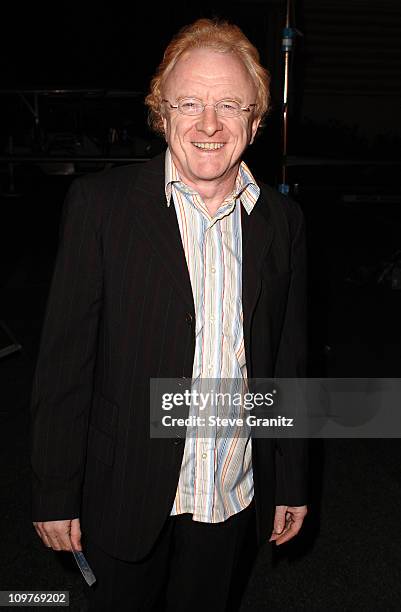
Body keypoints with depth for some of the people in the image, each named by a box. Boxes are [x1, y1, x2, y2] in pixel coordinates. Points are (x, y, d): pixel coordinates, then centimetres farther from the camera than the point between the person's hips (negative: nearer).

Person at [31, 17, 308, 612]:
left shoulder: (282, 220, 0)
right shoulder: (100, 202, -11)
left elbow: (287, 362, 5)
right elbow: (64, 358, -10)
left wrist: (291, 483, 9)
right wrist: (56, 493, -8)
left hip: (235, 497, 3)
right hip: (127, 496, -2)